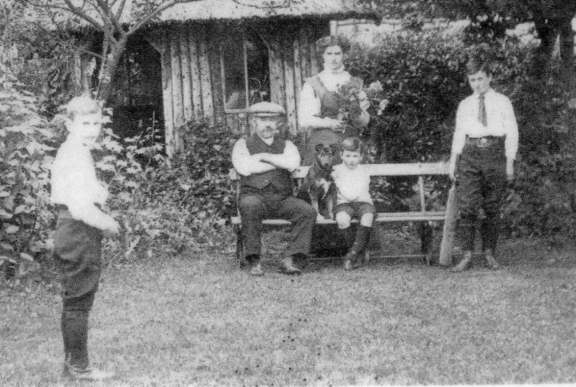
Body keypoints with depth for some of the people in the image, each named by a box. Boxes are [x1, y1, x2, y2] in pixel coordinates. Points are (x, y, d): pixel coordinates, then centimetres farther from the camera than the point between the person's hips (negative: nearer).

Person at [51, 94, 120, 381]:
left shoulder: (66, 152, 15)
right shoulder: (77, 156, -18)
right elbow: (81, 207, -24)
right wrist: (109, 224, -11)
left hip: (68, 231, 11)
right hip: (81, 235, -11)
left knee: (73, 303, 16)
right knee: (79, 302, -2)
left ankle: (72, 362, 26)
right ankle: (79, 367, 6)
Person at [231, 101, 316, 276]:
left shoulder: (286, 145, 17)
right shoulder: (243, 144, 12)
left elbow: (293, 163, -7)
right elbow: (244, 168, -11)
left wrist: (263, 156, -8)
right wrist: (280, 162, -3)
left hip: (282, 199, 3)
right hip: (254, 196, -3)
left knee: (308, 211, -24)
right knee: (250, 205, -37)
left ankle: (291, 260, -24)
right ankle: (253, 260, -28)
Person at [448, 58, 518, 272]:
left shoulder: (502, 102, 9)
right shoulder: (464, 105, 16)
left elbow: (511, 133, 7)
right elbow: (458, 134, 17)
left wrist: (510, 162, 0)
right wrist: (453, 161, 9)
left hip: (495, 152, -1)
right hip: (470, 153, 1)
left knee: (492, 208, 2)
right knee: (467, 206, -10)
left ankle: (489, 253, 11)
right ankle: (467, 255, -8)